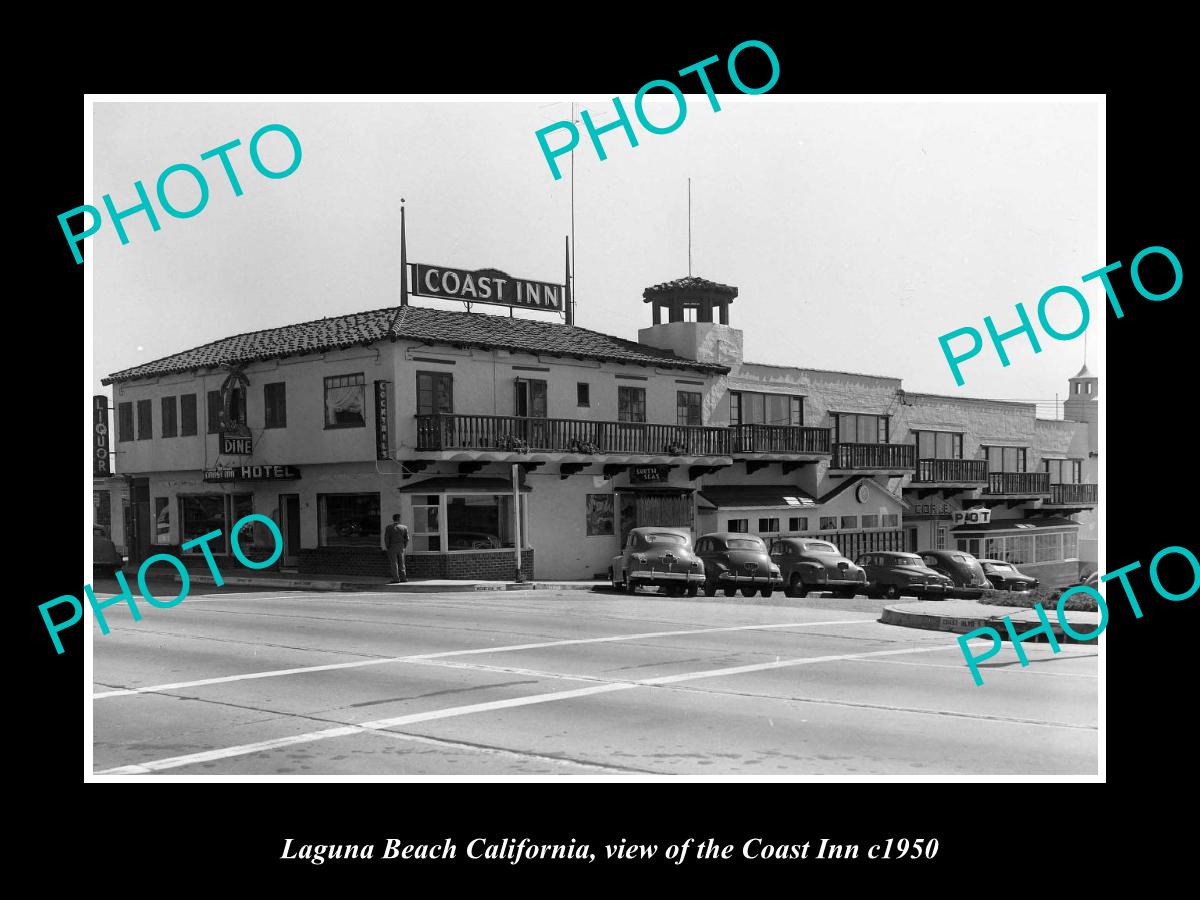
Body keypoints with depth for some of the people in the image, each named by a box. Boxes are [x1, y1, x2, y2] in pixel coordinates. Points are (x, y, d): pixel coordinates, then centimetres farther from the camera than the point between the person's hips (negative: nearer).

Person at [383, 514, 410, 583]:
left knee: (394, 564, -1)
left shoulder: (388, 528, -9)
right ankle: (403, 578, 8)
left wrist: (387, 548, 0)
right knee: (401, 563, 11)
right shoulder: (404, 527, -1)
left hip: (392, 548, -3)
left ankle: (396, 579, -5)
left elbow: (386, 538, -10)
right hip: (401, 548, 3)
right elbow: (406, 539, 2)